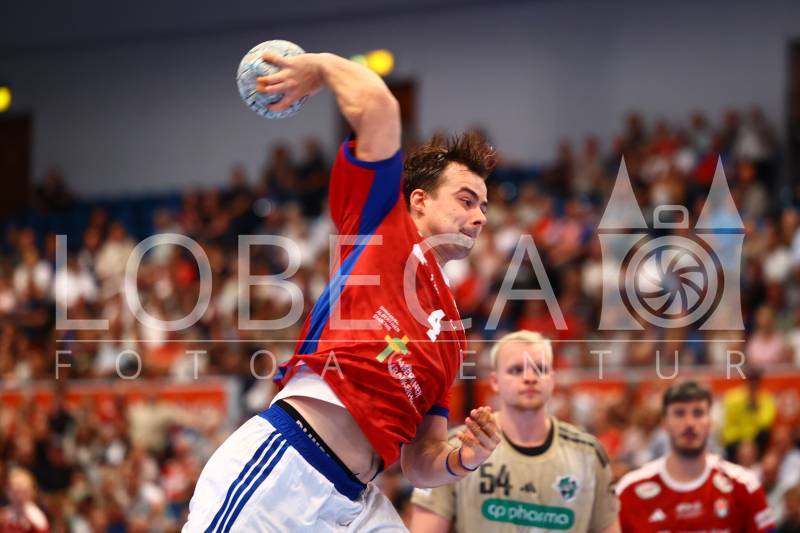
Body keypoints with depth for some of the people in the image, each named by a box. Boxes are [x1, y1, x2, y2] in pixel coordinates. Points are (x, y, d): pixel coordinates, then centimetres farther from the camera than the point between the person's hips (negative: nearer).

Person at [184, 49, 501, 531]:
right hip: (281, 465, -7)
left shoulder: (452, 335, 25)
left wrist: (463, 459, 4)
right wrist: (319, 66, 13)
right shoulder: (381, 225, 10)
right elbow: (377, 106, -2)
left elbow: (420, 464, 23)